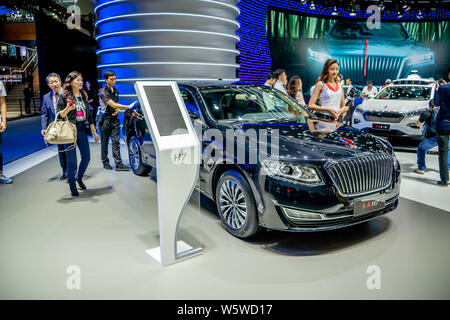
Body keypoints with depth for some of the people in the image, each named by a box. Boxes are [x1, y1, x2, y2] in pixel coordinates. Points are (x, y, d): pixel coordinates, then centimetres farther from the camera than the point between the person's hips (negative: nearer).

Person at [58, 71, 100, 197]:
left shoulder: (83, 96, 12)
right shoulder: (65, 96, -5)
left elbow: (89, 115, 15)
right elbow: (60, 116, -6)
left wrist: (94, 132, 15)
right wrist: (68, 109, -26)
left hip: (82, 130, 5)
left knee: (86, 157, 9)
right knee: (71, 160, 1)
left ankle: (79, 177, 36)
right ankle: (72, 187, 15)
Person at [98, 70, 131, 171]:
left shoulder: (115, 91, 14)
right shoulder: (104, 92, -11)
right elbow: (113, 105, -20)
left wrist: (117, 110, -1)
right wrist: (128, 107, -23)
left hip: (114, 118, 6)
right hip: (105, 119, -5)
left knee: (116, 142, -1)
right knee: (105, 142, 5)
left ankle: (119, 164, -5)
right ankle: (105, 163, 16)